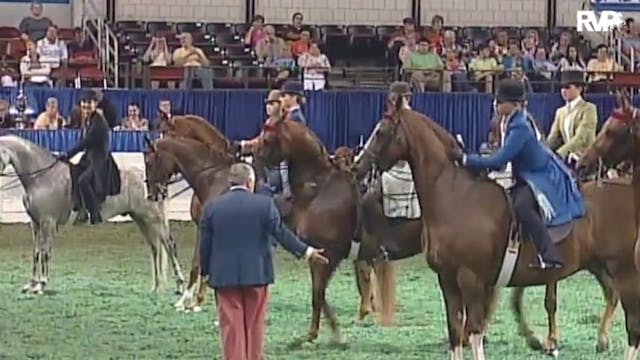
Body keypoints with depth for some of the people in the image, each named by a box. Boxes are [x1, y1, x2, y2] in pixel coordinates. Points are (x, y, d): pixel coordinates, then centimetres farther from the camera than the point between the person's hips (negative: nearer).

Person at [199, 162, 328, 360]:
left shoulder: (211, 207, -2)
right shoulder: (264, 204, -7)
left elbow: (205, 244, 1)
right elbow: (281, 233, -7)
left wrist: (205, 271, 12)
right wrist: (306, 251, 2)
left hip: (224, 275, 0)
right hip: (256, 274, 0)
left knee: (231, 326, 3)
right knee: (254, 325, 11)